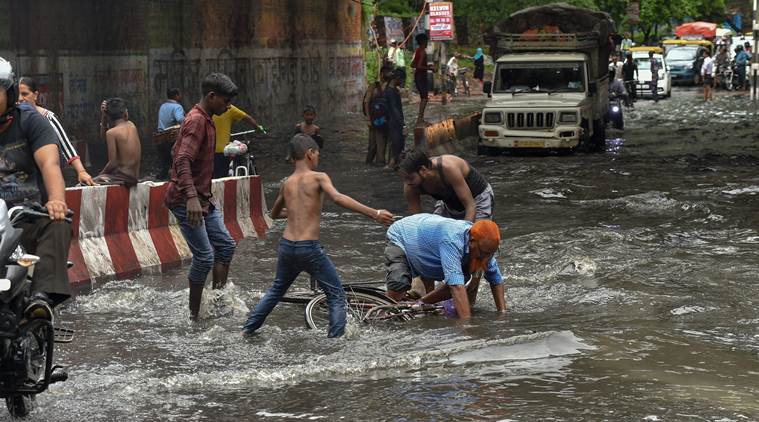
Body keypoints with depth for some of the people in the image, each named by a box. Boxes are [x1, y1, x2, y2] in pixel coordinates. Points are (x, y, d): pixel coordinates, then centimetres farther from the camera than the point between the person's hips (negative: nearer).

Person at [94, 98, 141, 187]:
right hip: (134, 177, 8)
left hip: (122, 177, -8)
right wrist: (102, 113, 14)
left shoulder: (111, 133, -12)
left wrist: (100, 175, 2)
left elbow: (113, 163, -13)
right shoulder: (132, 126, 9)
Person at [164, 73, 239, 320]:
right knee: (204, 256, -10)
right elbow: (183, 161, -28)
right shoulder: (197, 121, -17)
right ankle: (194, 315, 0)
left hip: (202, 198, 10)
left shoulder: (205, 120, 15)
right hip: (186, 200, -10)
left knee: (226, 245, 8)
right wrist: (192, 198, -39)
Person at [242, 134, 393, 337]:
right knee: (336, 295, 5)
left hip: (286, 246, 6)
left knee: (276, 290, 28)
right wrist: (374, 213, -29)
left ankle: (248, 328, 32)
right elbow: (338, 198, -23)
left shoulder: (286, 184, 12)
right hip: (309, 248, -6)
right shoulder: (318, 177, -5)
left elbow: (275, 213, 28)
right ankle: (336, 337, -5)